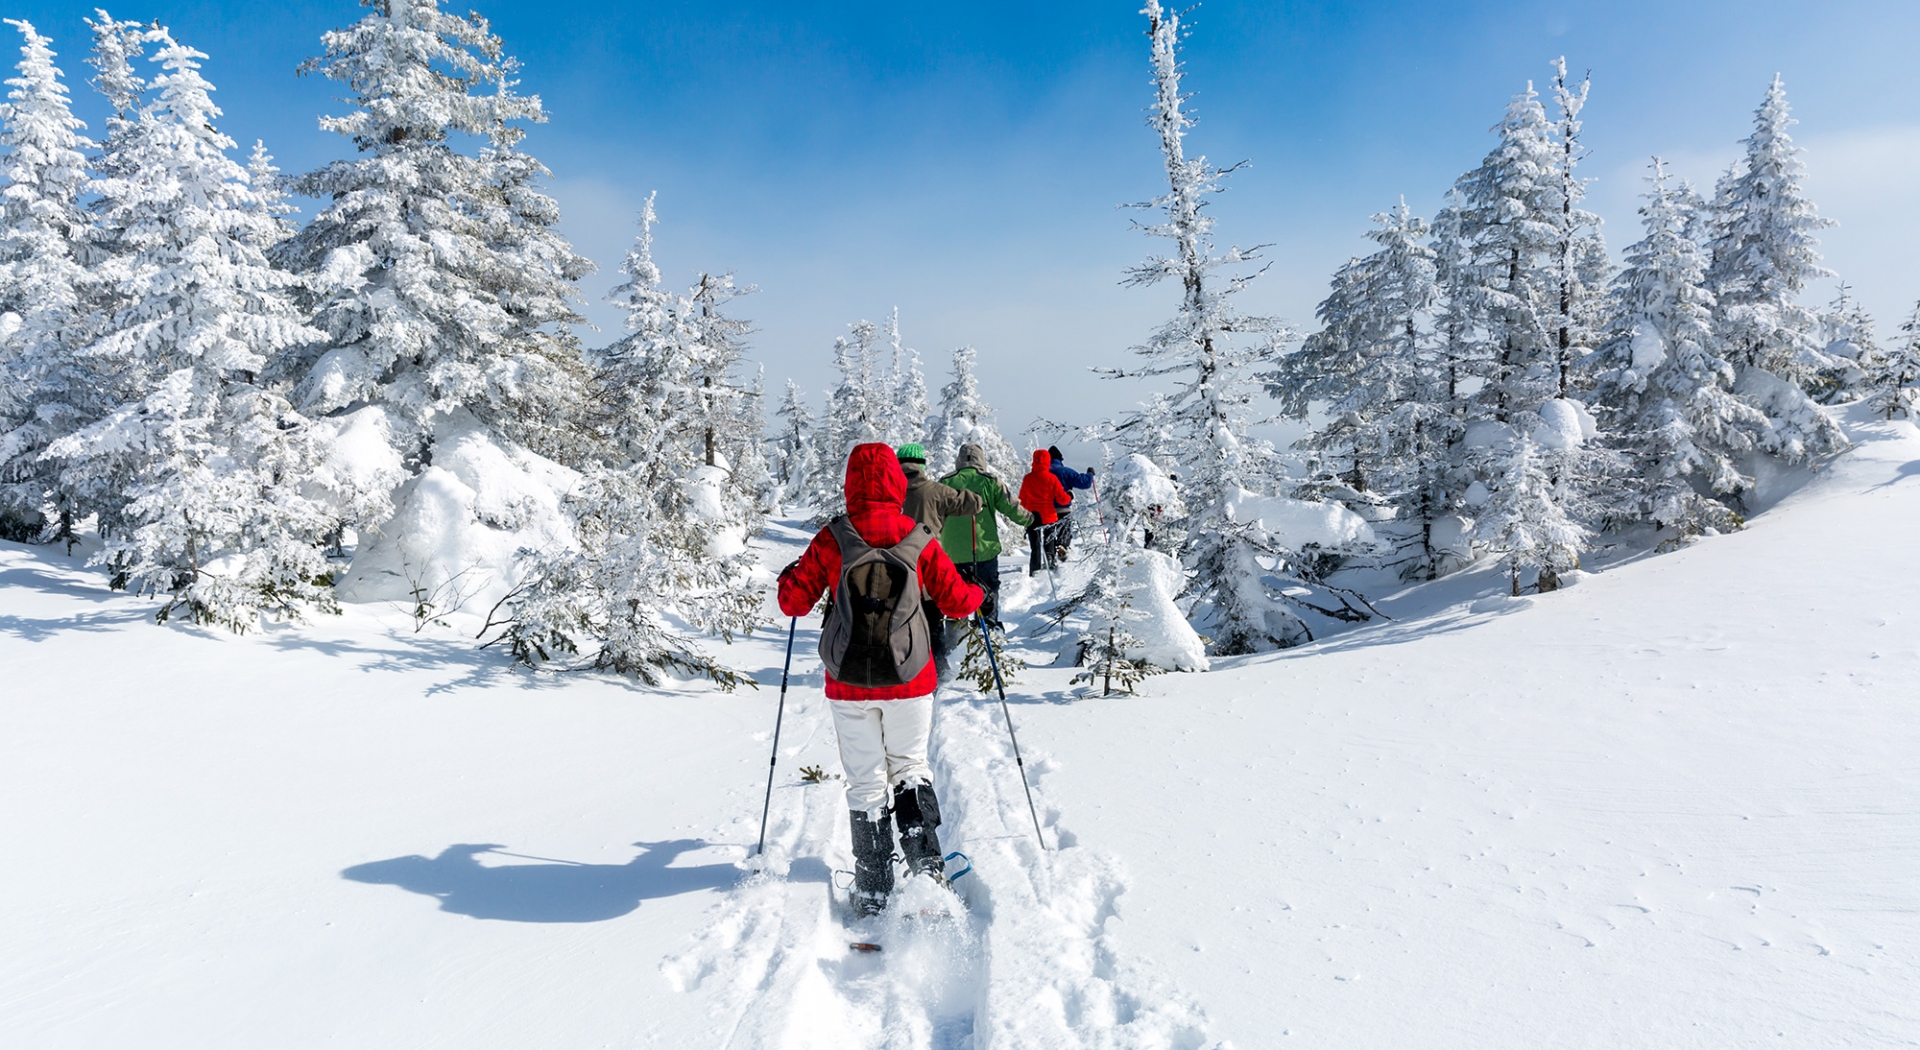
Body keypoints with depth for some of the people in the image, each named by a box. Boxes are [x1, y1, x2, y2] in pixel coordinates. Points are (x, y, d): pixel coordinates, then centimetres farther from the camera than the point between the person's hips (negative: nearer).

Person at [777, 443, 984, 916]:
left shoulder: (830, 540, -7)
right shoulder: (918, 537, -6)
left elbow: (794, 601, -3)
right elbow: (955, 601, -2)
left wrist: (789, 577, 19)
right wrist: (978, 593, 21)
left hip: (850, 683, 0)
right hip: (910, 681, 0)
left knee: (865, 784, 9)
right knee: (910, 769, 19)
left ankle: (873, 894, 13)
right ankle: (926, 866, 8)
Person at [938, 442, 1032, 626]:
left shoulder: (945, 483, 2)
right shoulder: (990, 482, -3)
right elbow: (1011, 507, 1)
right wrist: (1028, 519, 19)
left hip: (953, 551, 1)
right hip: (985, 548, -1)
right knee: (989, 589, 12)